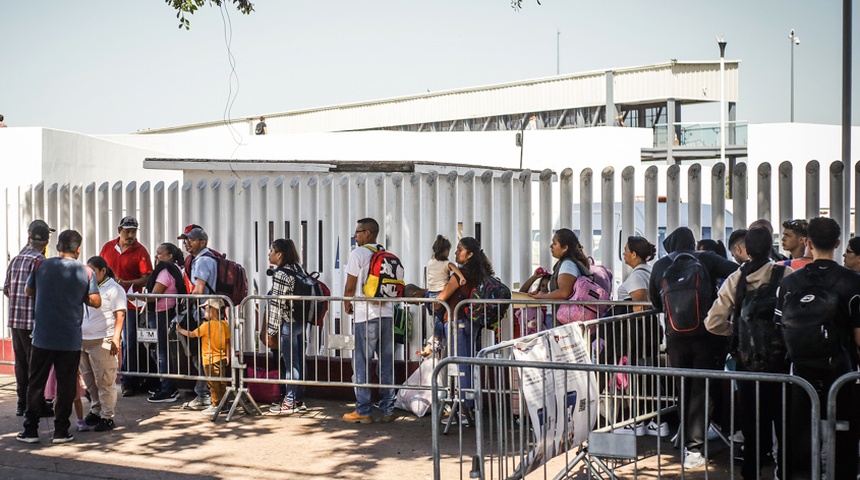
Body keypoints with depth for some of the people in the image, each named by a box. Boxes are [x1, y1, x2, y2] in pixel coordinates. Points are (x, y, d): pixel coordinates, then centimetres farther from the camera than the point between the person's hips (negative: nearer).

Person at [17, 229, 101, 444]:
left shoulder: (41, 266, 0)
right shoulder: (85, 272, -4)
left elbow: (29, 291, 14)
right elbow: (96, 302, -2)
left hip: (43, 337, 1)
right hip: (71, 340, -1)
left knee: (36, 384, 9)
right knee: (66, 386, 7)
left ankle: (30, 430, 11)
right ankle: (61, 431, 9)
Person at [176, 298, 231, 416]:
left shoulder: (206, 325, -15)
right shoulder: (224, 324, 2)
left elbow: (192, 334, -7)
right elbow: (228, 341, 4)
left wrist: (180, 330, 7)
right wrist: (228, 356, 9)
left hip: (210, 360, -6)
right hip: (222, 358, 6)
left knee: (213, 384, 0)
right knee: (222, 383, 13)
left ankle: (215, 406, 3)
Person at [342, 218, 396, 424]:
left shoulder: (358, 254, -6)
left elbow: (350, 286, -6)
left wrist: (347, 305, 10)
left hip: (365, 315, -6)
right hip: (387, 313, 6)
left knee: (361, 363, 1)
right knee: (386, 363, 8)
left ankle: (363, 411, 1)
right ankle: (388, 410, 11)